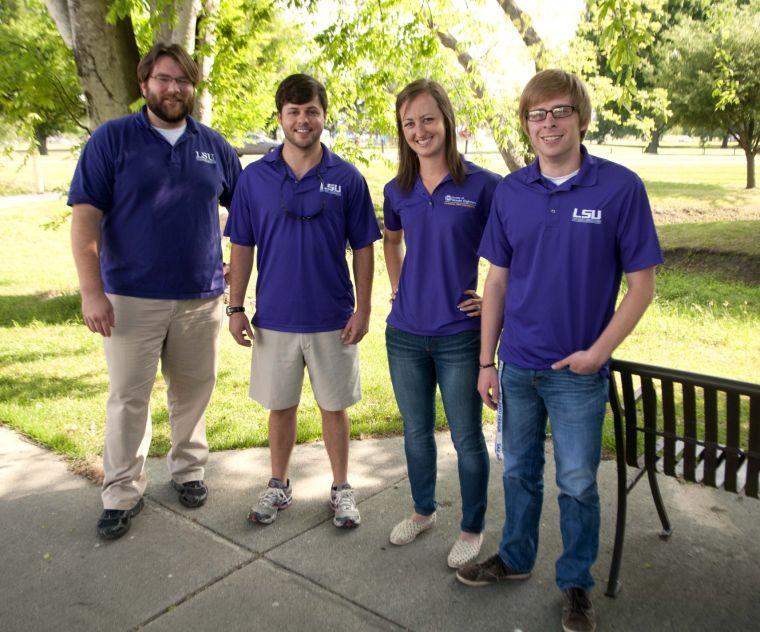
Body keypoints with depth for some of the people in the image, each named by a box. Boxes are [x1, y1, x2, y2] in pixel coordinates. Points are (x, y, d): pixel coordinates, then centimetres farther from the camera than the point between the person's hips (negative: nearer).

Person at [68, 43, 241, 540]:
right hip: (131, 297, -2)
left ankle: (189, 470, 32)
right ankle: (123, 493, 19)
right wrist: (91, 290, -14)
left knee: (193, 392, 13)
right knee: (129, 396, 5)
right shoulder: (112, 139, -1)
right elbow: (86, 216, -7)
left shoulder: (213, 145, 8)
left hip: (201, 296, 3)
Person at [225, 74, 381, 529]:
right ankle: (279, 485, 33)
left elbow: (363, 248, 0)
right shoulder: (255, 177, 0)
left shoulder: (347, 178, -3)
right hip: (274, 317, 1)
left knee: (335, 406, 11)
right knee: (280, 406, 14)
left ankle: (341, 488, 29)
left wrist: (363, 309, -5)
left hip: (333, 319, -1)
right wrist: (236, 308, -1)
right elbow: (242, 247, 4)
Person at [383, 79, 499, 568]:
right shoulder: (398, 190, 4)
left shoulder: (483, 185, -10)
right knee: (416, 430, 18)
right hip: (406, 332, 4)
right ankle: (423, 510, 41)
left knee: (466, 437, 8)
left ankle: (473, 528, 30)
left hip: (460, 335, -4)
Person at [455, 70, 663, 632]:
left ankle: (577, 584, 33)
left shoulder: (620, 187, -11)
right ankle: (516, 558, 42)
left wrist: (598, 352, -13)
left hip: (579, 371, -3)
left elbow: (642, 284, -7)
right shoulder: (511, 192, 0)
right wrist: (487, 361, 4)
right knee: (519, 471, 19)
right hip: (518, 365, 4)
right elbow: (498, 280, 5)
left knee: (577, 483, 10)